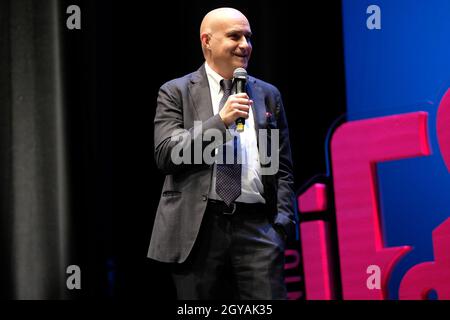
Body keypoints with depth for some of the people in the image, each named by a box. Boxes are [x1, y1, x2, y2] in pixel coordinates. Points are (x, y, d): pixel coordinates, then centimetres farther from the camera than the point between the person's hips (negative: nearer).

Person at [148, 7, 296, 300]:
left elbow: (283, 168, 15)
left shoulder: (268, 95, 16)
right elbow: (165, 154, -5)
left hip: (257, 227, 2)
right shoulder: (176, 92, 7)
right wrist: (220, 120, -12)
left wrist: (282, 222, 3)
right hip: (198, 228, -2)